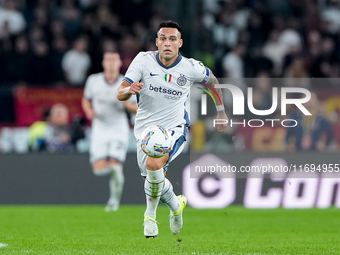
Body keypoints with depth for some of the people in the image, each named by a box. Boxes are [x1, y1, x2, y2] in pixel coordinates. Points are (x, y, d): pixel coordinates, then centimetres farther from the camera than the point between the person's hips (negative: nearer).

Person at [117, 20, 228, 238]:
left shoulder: (191, 68, -8)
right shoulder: (143, 60, -9)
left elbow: (213, 81, 14)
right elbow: (120, 94, -12)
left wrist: (221, 112, 16)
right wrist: (129, 89, -35)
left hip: (174, 129, -3)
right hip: (145, 129, 3)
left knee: (153, 165, -30)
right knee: (154, 180, 10)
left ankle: (151, 214, -7)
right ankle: (176, 205, 44)